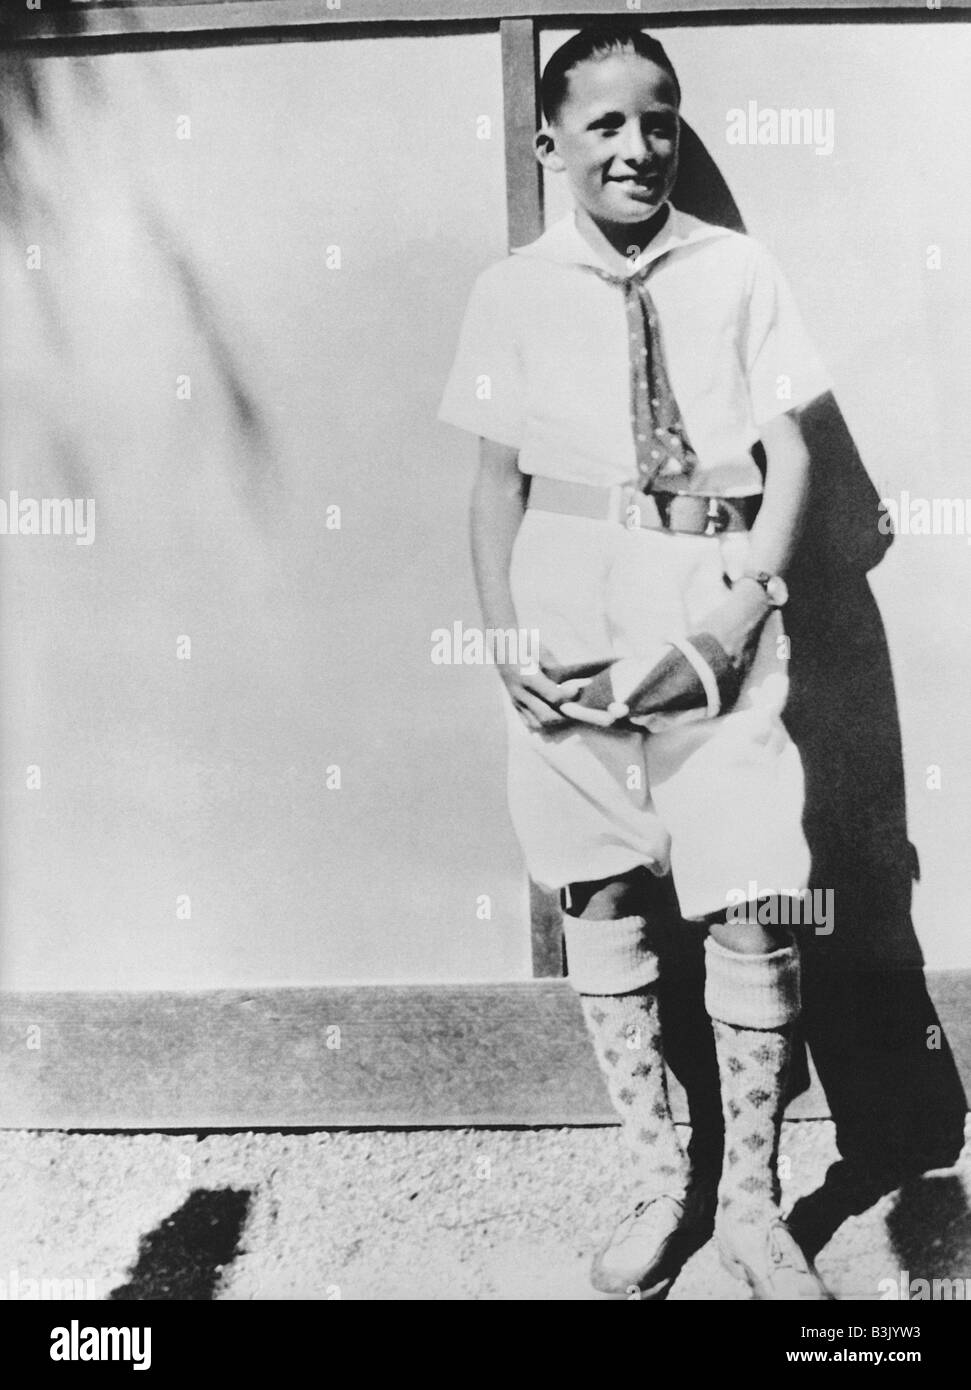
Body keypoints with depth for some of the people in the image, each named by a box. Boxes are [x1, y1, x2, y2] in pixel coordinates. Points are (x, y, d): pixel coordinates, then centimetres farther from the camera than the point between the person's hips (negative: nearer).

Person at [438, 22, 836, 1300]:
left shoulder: (740, 272, 5)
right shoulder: (513, 292, 6)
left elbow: (791, 458, 3)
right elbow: (498, 479, 6)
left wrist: (741, 603, -11)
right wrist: (505, 637, -6)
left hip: (720, 612, 0)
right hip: (574, 617, 1)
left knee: (754, 906, -3)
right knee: (602, 901, 6)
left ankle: (751, 1198, 18)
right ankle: (663, 1183, 24)